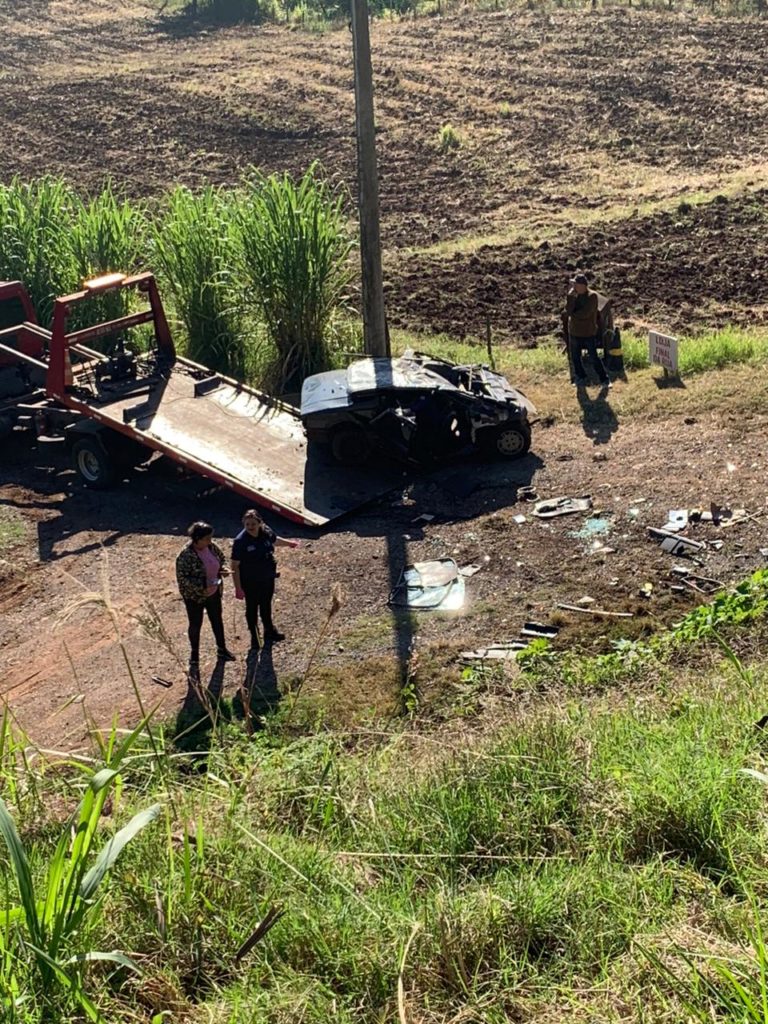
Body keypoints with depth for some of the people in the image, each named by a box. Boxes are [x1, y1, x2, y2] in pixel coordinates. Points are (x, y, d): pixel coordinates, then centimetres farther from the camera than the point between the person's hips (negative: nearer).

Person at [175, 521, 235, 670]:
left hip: (214, 592, 6)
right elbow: (182, 578, -26)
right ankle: (194, 657, 32)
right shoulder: (186, 555, -29)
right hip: (195, 596, -6)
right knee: (195, 625, 12)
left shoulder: (211, 546, -9)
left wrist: (223, 568, -12)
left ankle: (222, 649, 44)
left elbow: (222, 557, 9)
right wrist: (202, 587, -33)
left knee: (217, 620, 22)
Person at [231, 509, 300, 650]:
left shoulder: (266, 532, -12)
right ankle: (254, 638, 34)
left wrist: (289, 543, 32)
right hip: (250, 583, -5)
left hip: (268, 579, 5)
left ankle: (269, 632, 47)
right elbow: (235, 566, -22)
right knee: (252, 609, 14)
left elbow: (275, 540, 14)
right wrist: (238, 588, -22)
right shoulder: (240, 541, -28)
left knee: (266, 605, 25)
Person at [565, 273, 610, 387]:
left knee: (594, 358, -4)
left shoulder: (592, 296, -15)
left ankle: (605, 379, 7)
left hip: (589, 332, -6)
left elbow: (585, 313, -24)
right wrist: (571, 296, -20)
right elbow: (568, 311, -12)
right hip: (574, 332, 6)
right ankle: (581, 377, 33)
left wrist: (573, 314, -9)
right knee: (575, 357, 15)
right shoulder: (574, 295, 1)